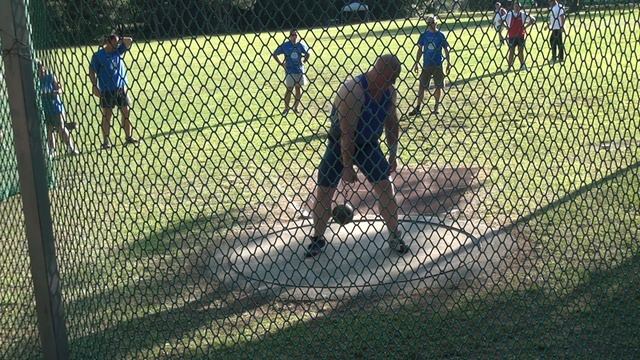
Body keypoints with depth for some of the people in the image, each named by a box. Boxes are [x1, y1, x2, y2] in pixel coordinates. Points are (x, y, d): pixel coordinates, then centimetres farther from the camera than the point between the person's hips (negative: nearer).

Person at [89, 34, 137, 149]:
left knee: (126, 112, 4)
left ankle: (129, 137, 14)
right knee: (107, 115, 0)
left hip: (121, 88, 4)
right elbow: (92, 71, -4)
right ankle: (106, 141, 5)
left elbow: (129, 41, -1)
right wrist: (94, 86, -12)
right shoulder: (98, 55, -5)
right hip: (107, 90, -4)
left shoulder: (119, 50, 6)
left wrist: (120, 40, -12)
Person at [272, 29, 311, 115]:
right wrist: (281, 64, -4)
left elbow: (308, 52, 16)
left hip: (300, 70, 2)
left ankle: (296, 107, 20)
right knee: (289, 89, -1)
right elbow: (274, 54, 0)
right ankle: (286, 108, 8)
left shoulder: (301, 45, 0)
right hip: (289, 71, -2)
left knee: (298, 88, 8)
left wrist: (304, 61, 6)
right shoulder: (285, 45, -5)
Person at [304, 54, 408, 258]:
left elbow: (391, 123, 8)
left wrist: (393, 155, 8)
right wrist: (347, 167, -26)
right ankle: (318, 238, 18)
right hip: (340, 145, -4)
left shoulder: (389, 91, -7)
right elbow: (347, 133, -28)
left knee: (386, 190, -4)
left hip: (369, 145, 5)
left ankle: (395, 237, 14)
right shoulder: (352, 91, -29)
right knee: (322, 194, -3)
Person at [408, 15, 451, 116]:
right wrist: (417, 63, 6)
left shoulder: (440, 35, -1)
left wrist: (448, 62, -1)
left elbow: (446, 49, 3)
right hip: (426, 65, 1)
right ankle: (417, 108, 3)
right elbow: (420, 49, 8)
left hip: (438, 65, -1)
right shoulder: (424, 35, 3)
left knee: (438, 86, 5)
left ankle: (436, 108, 16)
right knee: (422, 86, 0)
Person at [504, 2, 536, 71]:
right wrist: (507, 27, 1)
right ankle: (510, 66, 3)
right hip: (512, 36, -1)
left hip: (521, 36, 1)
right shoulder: (509, 15, 0)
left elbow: (532, 20, 7)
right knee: (511, 51, -1)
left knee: (521, 51, 6)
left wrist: (525, 27, 1)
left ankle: (522, 65, 17)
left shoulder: (523, 14, 1)